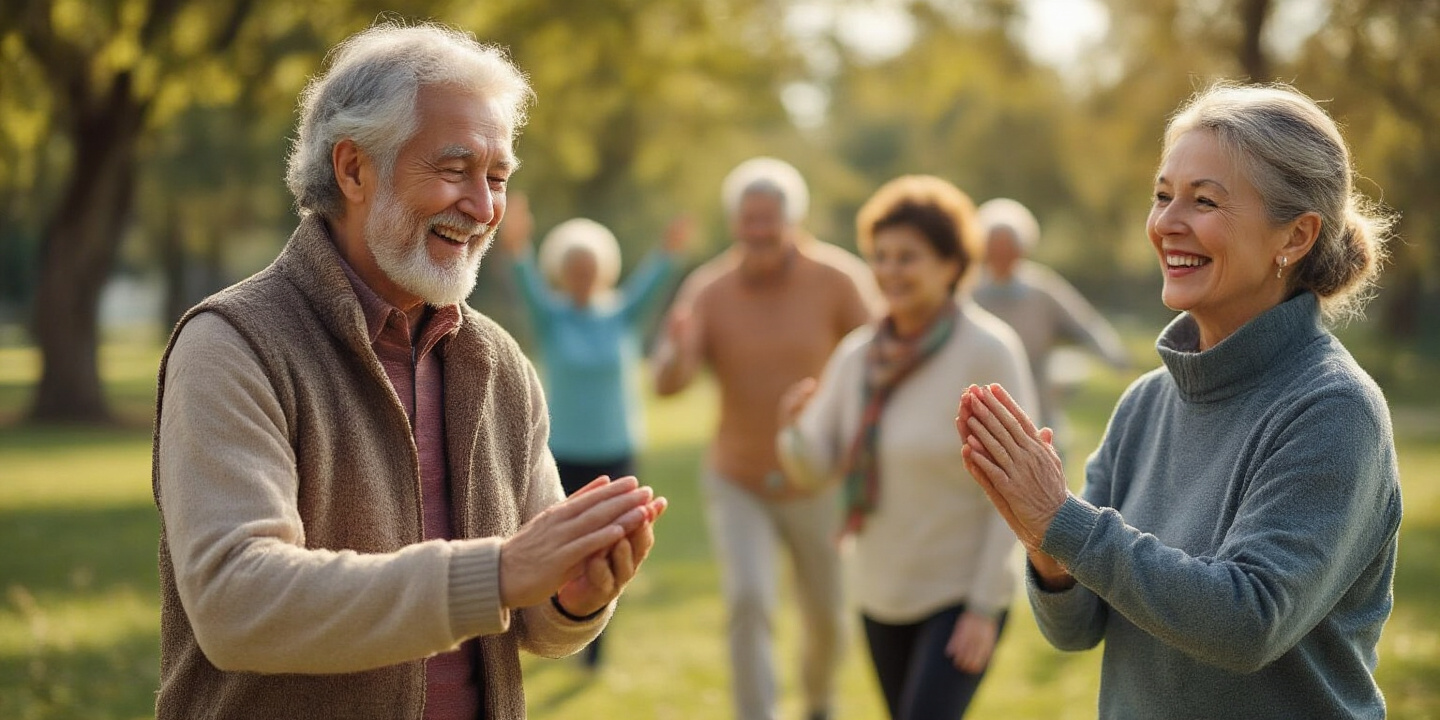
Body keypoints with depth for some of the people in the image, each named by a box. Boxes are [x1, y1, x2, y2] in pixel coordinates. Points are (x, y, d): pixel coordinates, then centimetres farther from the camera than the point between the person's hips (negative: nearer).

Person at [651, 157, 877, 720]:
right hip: (737, 486, -1)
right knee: (749, 603, -24)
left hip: (815, 487, 1)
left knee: (826, 620, 16)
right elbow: (668, 383, -25)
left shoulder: (831, 281, -16)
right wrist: (679, 348, -48)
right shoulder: (705, 291, -15)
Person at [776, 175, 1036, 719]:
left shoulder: (989, 350, -15)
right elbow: (816, 464, 2)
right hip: (884, 593, 6)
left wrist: (986, 606, -17)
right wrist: (799, 426, -21)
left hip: (962, 595, -6)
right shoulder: (858, 354, 0)